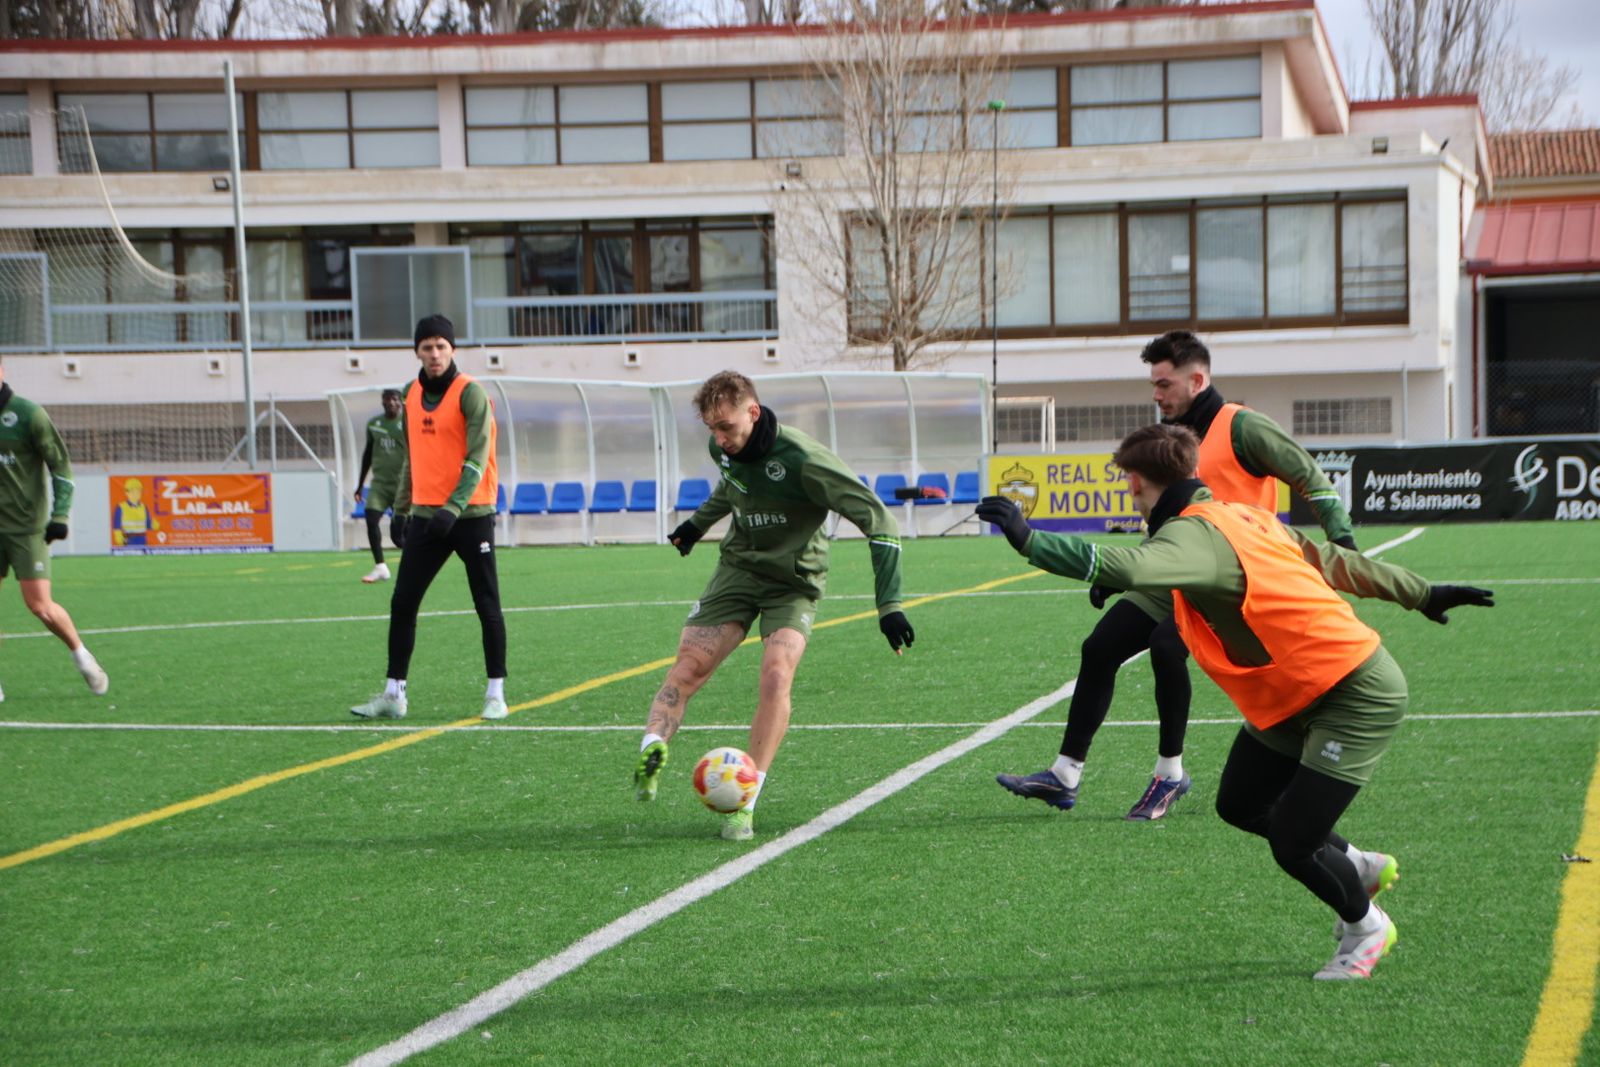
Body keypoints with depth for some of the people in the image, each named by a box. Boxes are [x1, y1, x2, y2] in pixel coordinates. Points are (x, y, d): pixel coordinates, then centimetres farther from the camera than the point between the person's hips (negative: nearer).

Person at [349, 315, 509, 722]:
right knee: (402, 604, 3)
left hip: (471, 516, -6)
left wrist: (453, 508, -25)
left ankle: (496, 693, 8)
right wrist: (401, 508, 18)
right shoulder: (411, 396, 11)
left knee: (487, 605, 0)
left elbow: (477, 458, -16)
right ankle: (393, 694, 9)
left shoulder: (469, 394, -9)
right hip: (425, 516, 6)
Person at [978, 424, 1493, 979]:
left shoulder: (1196, 534, -21)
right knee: (1239, 805, 13)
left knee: (1291, 844, -7)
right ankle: (1360, 866, 33)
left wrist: (1028, 539, -42)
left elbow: (1126, 567, -42)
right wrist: (1423, 593, 25)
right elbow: (1334, 559, 16)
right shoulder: (1241, 516, 7)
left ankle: (1365, 925, 21)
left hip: (1356, 697, -10)